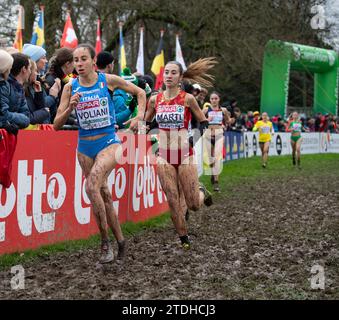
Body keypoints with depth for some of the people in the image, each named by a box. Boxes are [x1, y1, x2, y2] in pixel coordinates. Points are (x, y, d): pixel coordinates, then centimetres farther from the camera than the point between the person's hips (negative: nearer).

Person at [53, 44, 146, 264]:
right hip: (85, 147, 4)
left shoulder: (108, 81, -6)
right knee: (103, 193, 11)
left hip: (109, 143, -4)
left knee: (92, 186, -26)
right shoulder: (71, 87, -1)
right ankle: (119, 240, 27)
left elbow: (140, 92, 9)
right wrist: (70, 107, -18)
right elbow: (57, 125, -2)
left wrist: (140, 116, -3)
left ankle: (105, 242, -16)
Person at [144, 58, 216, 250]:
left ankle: (202, 192, 34)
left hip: (185, 154, -2)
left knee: (194, 205, -1)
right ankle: (184, 238, 13)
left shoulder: (187, 99, -6)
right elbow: (145, 122, 20)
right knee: (173, 201, -3)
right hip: (164, 156, 2)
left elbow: (204, 122, 5)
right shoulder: (155, 99, 3)